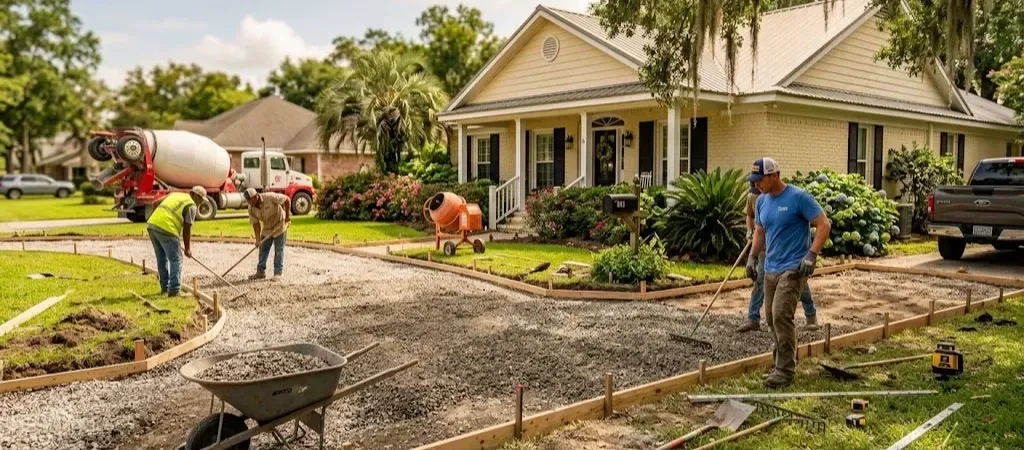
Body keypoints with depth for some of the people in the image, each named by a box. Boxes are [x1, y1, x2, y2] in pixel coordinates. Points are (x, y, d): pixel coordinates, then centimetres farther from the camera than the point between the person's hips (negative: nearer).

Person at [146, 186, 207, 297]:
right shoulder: (192, 206, 2)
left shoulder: (175, 194, 23)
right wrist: (187, 248, 10)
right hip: (166, 229, -8)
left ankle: (165, 287, 27)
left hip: (152, 224, 8)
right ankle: (174, 290, -5)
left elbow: (155, 204, 20)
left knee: (162, 258, 19)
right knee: (175, 260, -1)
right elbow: (186, 230, 1)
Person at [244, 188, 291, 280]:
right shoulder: (251, 209, -11)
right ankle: (261, 271, 17)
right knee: (263, 249, 7)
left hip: (280, 225, -6)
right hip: (267, 228, 6)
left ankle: (278, 273, 4)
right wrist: (258, 239, -16)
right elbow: (255, 224, -8)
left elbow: (287, 199, -21)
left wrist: (287, 215, -19)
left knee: (279, 250, -2)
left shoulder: (270, 197, -28)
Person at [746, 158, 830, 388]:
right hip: (770, 268, 8)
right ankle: (787, 357, 28)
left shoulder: (799, 197, -12)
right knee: (772, 317, 11)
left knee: (781, 315, -15)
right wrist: (752, 257, 11)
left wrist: (811, 255, -21)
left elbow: (823, 225, -12)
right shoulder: (762, 201, 9)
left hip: (793, 268, -7)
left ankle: (785, 370, -8)